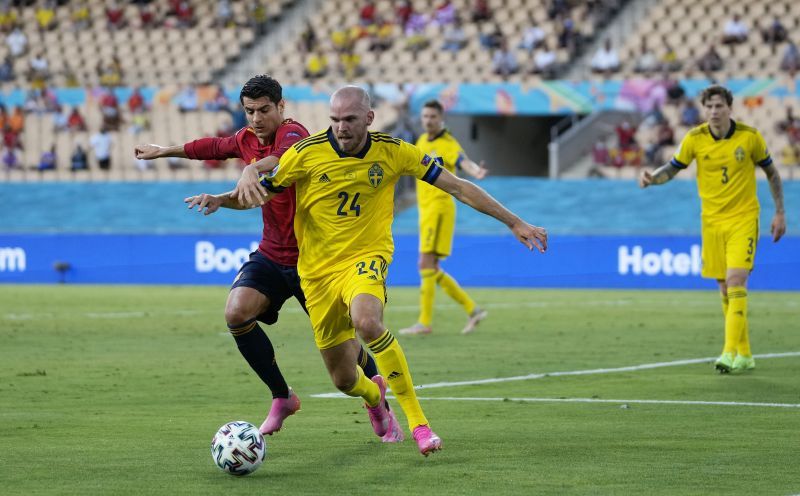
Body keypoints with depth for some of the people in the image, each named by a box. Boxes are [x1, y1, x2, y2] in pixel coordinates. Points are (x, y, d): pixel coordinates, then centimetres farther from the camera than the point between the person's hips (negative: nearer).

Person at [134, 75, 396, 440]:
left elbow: (282, 157, -45)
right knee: (237, 312, -19)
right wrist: (164, 151, 40)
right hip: (271, 255, 6)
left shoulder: (293, 133, -19)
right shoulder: (247, 139, 4)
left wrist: (252, 171, -66)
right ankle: (282, 398, -1)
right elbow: (215, 147, 27)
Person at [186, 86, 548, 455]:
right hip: (318, 271, 2)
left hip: (366, 258, -2)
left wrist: (515, 223, -1)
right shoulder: (307, 153, -9)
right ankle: (373, 394, 46)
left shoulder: (392, 152, -7)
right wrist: (219, 200, -21)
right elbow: (260, 192, 1)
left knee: (366, 321, -37)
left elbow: (457, 187, -2)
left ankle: (418, 422, -28)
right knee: (344, 380, 4)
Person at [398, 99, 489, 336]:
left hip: (439, 208, -9)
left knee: (426, 265, -12)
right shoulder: (422, 141, 13)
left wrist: (476, 171, -53)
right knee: (432, 270, 9)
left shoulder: (448, 144, -12)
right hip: (426, 209, 9)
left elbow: (463, 161, -33)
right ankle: (472, 310, 15)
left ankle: (424, 322, -9)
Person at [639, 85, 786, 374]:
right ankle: (744, 355, 17)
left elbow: (772, 173, 6)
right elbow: (672, 168, 7)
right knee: (725, 289, 6)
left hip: (743, 219, -3)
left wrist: (780, 213, 4)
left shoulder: (749, 137, -7)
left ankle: (730, 353, -22)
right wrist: (652, 179, -15)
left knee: (735, 282, -18)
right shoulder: (695, 139, -3)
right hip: (712, 220, 3)